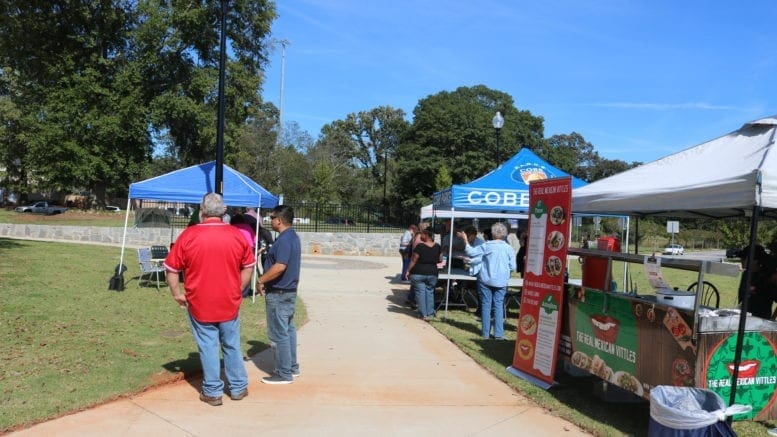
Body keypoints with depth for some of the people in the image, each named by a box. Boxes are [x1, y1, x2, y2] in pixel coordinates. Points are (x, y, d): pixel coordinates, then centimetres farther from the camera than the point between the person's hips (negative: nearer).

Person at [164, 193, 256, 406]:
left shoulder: (188, 235, -9)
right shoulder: (237, 235, -3)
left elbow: (171, 268, -5)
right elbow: (248, 266, 6)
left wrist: (177, 293, 7)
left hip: (199, 305, -2)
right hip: (230, 303, 2)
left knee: (208, 347, 9)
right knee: (232, 346, 16)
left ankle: (212, 392, 18)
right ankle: (238, 388, 27)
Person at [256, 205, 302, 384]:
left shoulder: (284, 240, -20)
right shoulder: (293, 237, 12)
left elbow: (280, 266, -29)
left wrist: (261, 280, -18)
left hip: (278, 293, -10)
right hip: (290, 290, 10)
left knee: (278, 334, -2)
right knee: (288, 329, 17)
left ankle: (284, 374, 5)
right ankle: (292, 367, 26)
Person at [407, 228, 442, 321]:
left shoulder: (419, 246, -15)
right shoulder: (438, 247, 0)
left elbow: (413, 260, -12)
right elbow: (440, 260, 9)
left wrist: (408, 270, -2)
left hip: (418, 273, -4)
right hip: (432, 273, 4)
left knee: (420, 292, 3)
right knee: (430, 292, 14)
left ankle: (424, 314, 4)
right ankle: (430, 314, 11)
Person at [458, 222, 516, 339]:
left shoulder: (487, 245, -8)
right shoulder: (509, 248, -2)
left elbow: (471, 252, -5)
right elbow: (512, 267, 2)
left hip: (486, 280, -1)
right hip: (501, 282, 1)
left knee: (486, 305, 7)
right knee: (499, 306, 6)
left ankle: (485, 332, 11)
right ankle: (498, 333, 3)